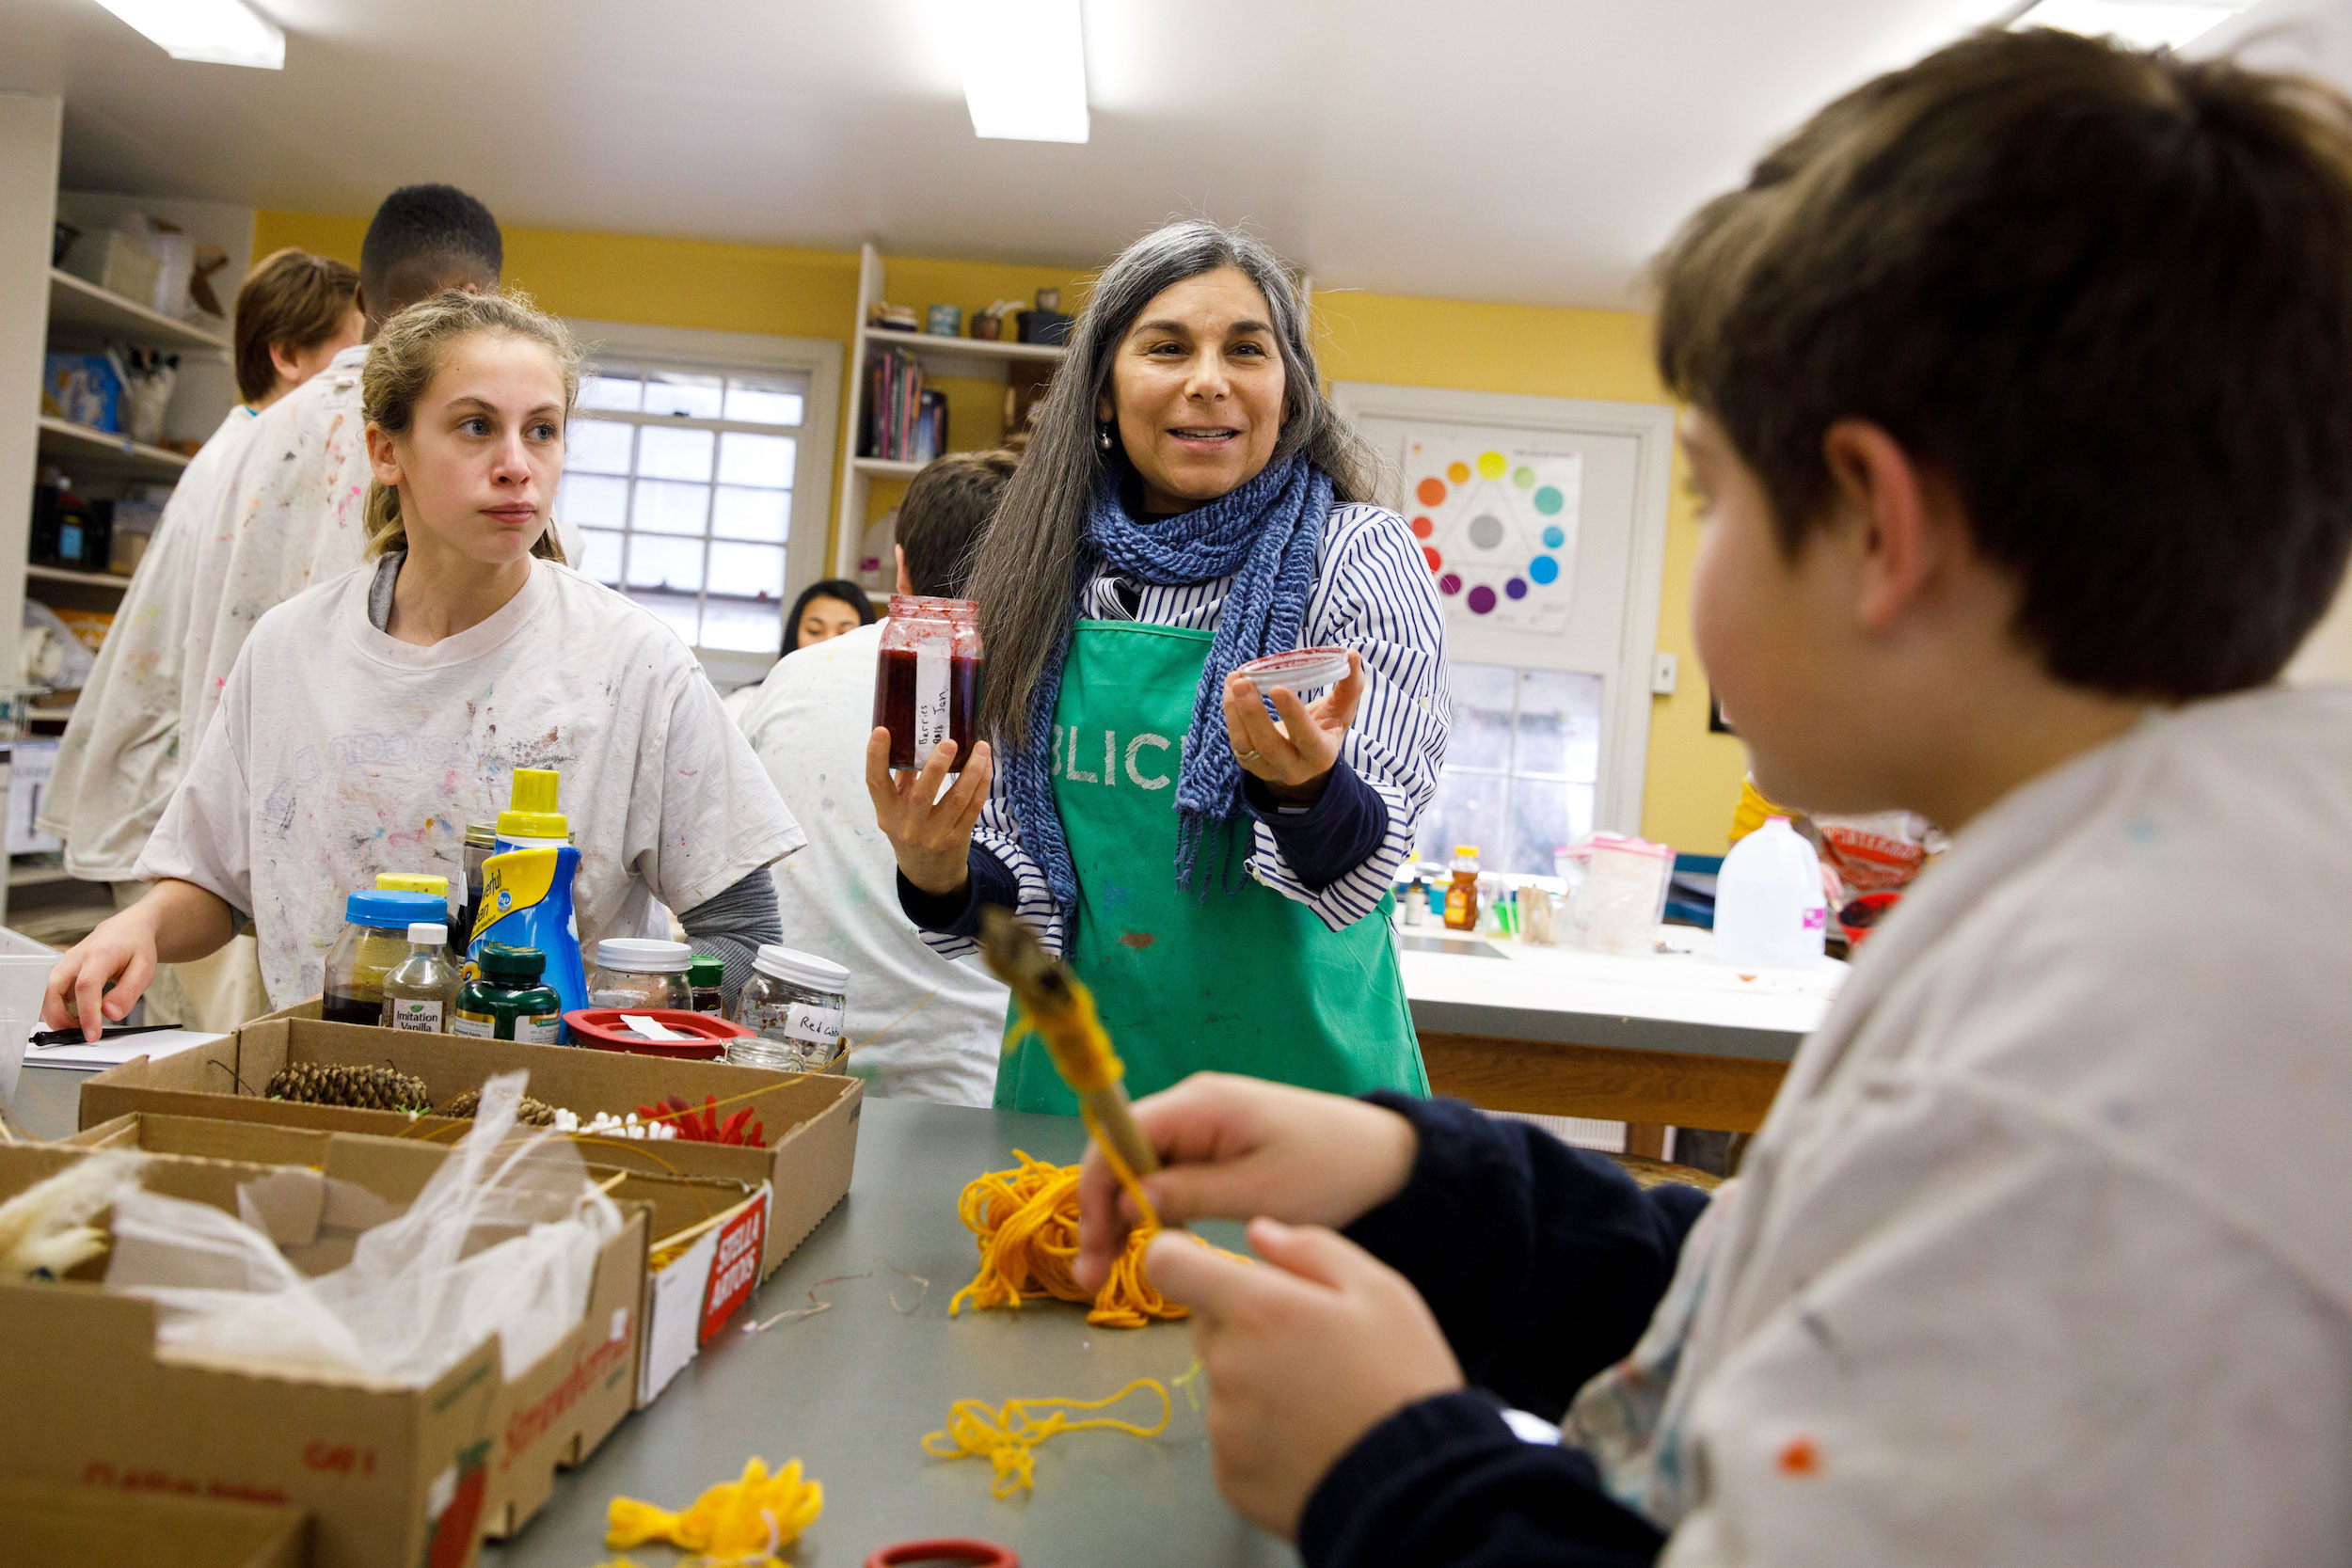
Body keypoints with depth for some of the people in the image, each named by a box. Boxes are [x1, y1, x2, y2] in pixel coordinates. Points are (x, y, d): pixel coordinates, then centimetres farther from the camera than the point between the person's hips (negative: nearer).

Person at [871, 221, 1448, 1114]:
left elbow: (1357, 876, -15)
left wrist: (1304, 784, -35)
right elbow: (1026, 893, 5)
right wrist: (943, 876, -15)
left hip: (1289, 1076, -3)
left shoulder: (1358, 558, -7)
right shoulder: (1051, 569, 1)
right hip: (1069, 1080, 3)